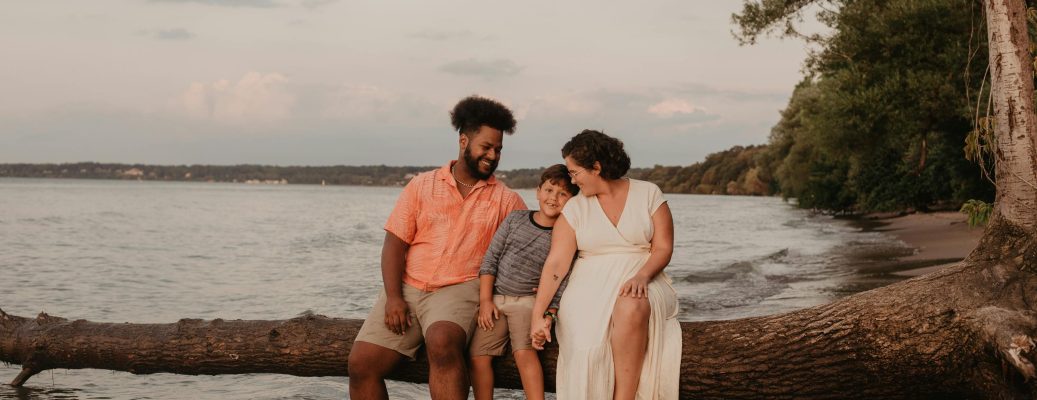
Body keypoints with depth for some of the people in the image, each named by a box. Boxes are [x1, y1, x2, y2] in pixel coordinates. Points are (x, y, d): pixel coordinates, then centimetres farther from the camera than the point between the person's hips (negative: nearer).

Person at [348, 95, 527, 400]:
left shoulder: (506, 200, 8)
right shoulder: (422, 186, 9)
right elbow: (394, 243, 5)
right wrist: (393, 297, -8)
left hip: (459, 290, -2)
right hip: (407, 287, 3)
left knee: (442, 344, -36)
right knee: (361, 363, -13)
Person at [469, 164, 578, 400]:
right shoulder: (516, 219, 7)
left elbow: (562, 283, -2)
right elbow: (491, 258, 6)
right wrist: (485, 300, -2)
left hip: (529, 301, -3)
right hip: (495, 299, 3)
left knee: (524, 350, -26)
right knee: (478, 355, -11)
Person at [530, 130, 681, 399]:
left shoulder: (648, 193, 3)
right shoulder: (575, 208, 6)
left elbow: (663, 248, 0)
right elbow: (555, 264, -2)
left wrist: (642, 276, -21)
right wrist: (538, 314, -12)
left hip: (643, 279, -1)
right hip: (592, 285, 1)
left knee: (631, 307, -37)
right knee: (587, 344, -32)